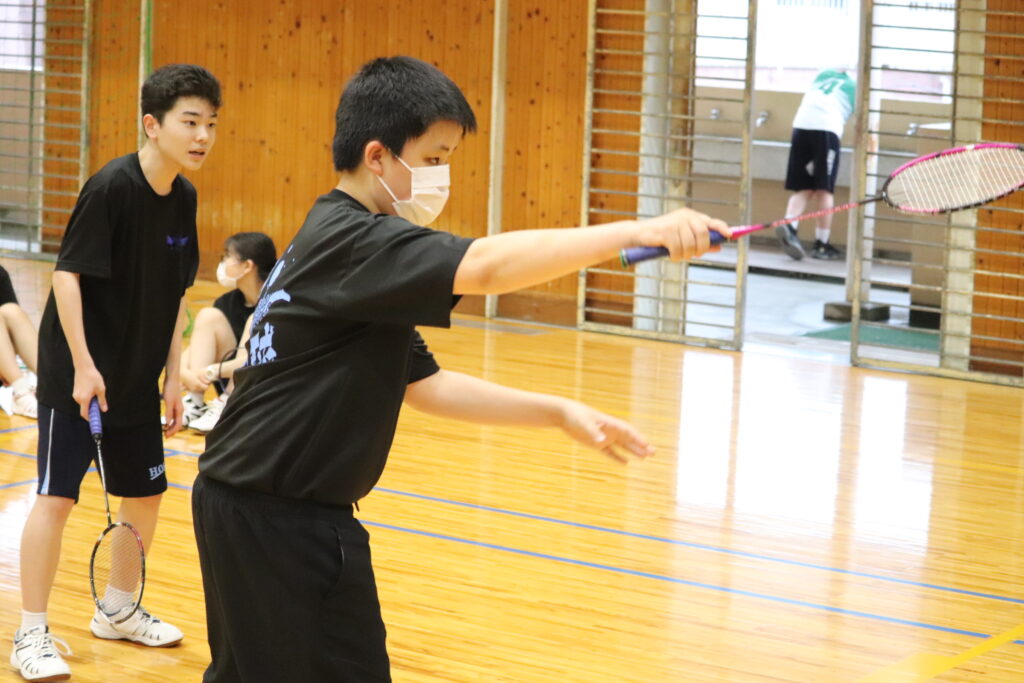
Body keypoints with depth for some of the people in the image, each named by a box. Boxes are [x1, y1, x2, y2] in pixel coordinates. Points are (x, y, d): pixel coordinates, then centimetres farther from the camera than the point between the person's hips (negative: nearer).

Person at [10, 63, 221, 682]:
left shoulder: (183, 198, 2)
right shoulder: (111, 188, -19)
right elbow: (67, 275, -20)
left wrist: (172, 375, 8)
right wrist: (83, 365, -22)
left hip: (138, 380, 8)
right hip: (78, 375, -8)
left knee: (145, 493, 15)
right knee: (56, 497, -8)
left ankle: (118, 612, 33)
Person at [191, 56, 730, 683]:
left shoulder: (342, 243, 13)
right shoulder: (348, 240, -19)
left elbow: (424, 384, 15)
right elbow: (486, 266, -35)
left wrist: (560, 412, 6)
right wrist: (639, 231, -37)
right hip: (270, 517, -10)